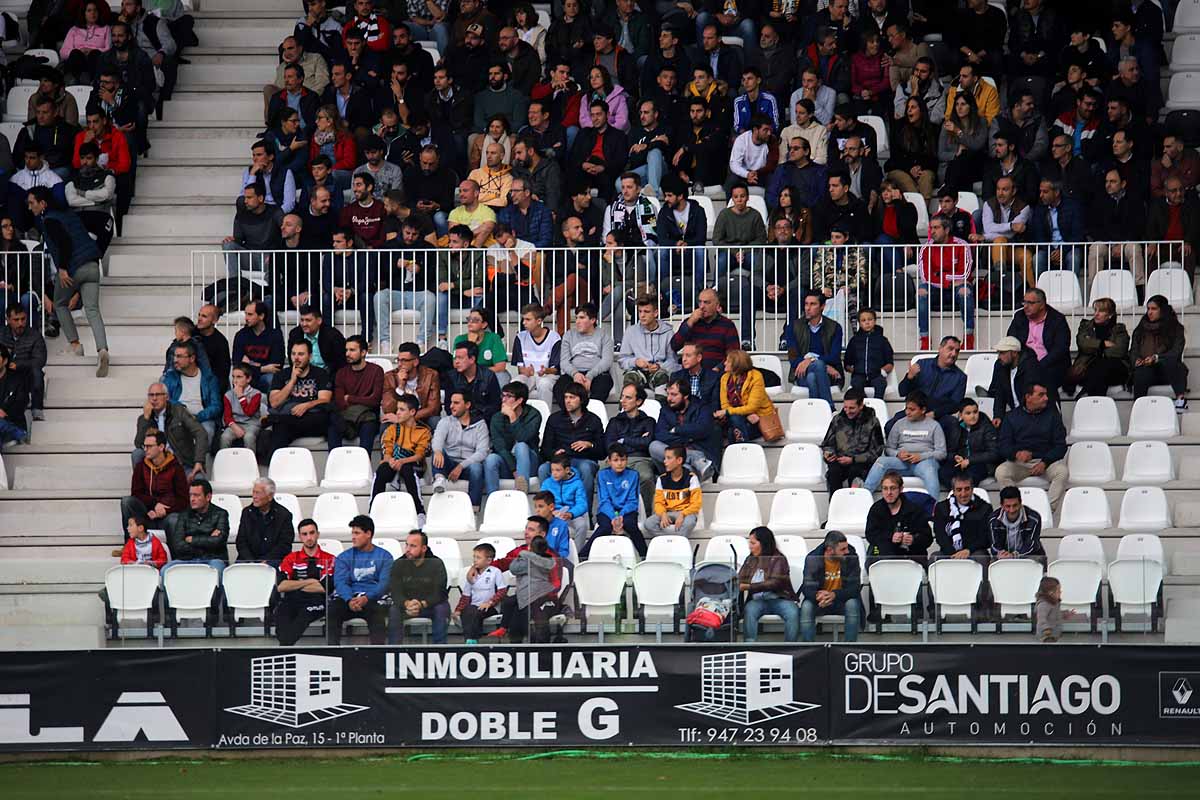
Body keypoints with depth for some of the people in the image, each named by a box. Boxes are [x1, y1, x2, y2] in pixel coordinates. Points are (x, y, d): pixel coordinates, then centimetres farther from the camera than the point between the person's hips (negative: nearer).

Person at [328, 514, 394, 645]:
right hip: (350, 596, 2)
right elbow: (340, 582, 1)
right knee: (332, 609, -29)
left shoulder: (384, 556, 11)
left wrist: (366, 598, -22)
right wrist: (350, 600, -21)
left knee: (376, 612, -37)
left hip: (374, 597, -2)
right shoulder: (344, 557, 16)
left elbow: (385, 583, -3)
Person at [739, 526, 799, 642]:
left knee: (793, 613, -32)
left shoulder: (779, 559, -2)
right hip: (757, 601, 3)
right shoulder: (750, 560, 15)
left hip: (778, 599, -3)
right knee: (749, 610, -31)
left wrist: (748, 587, -21)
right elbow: (739, 580, 10)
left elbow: (774, 583, -15)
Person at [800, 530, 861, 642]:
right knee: (806, 607, -30)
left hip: (842, 601, 0)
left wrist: (834, 595, -35)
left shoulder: (851, 558, -12)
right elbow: (808, 589, -19)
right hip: (819, 603, 0)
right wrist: (818, 596, -44)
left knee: (853, 604, -32)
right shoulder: (812, 559, -13)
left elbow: (855, 587, -16)